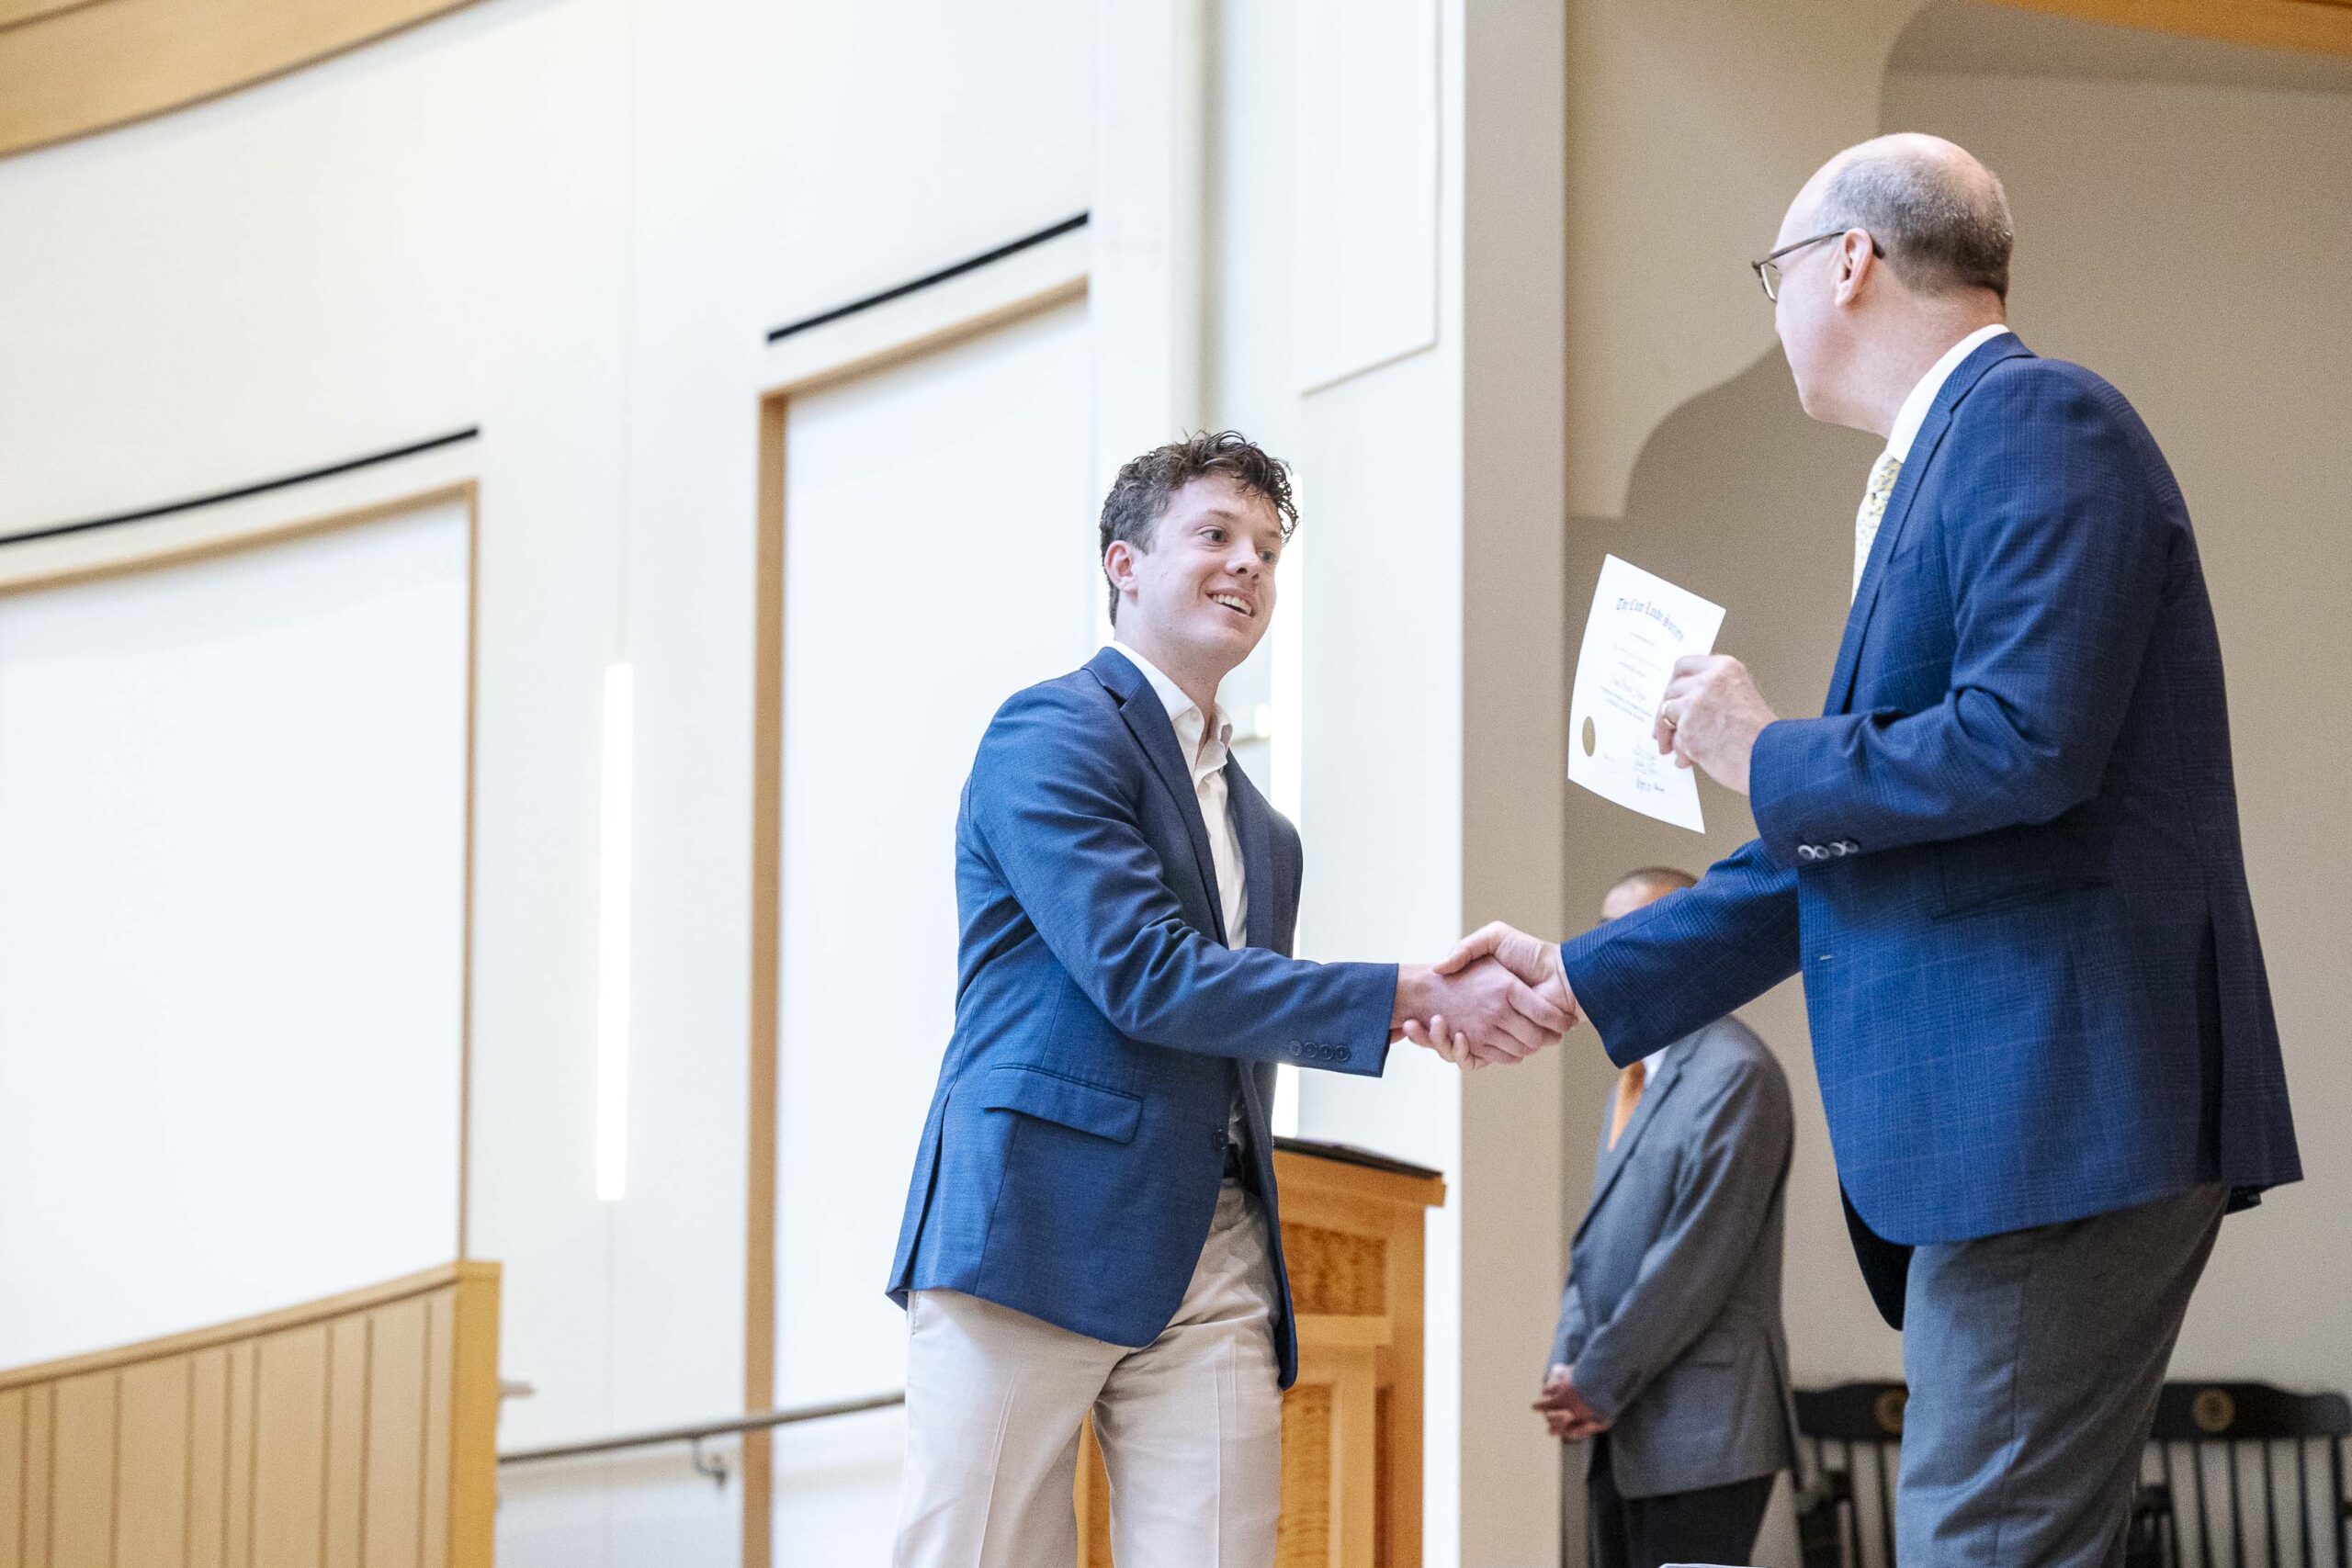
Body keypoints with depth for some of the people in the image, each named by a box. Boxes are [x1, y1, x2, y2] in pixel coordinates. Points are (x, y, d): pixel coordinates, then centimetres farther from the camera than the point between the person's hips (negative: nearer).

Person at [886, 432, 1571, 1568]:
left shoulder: (1263, 831, 25)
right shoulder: (1054, 735, -2)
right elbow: (1146, 974, -13)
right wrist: (1420, 998, -14)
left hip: (1213, 1267, 7)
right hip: (1040, 1234, -7)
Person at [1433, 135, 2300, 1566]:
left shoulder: (2037, 420, -8)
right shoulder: (1933, 473, 23)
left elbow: (2026, 742, -22)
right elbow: (1841, 848, 27)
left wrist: (1766, 757, -6)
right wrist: (1581, 980, 27)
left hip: (2062, 1103, -11)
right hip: (1989, 1123, 11)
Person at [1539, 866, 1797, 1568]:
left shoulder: (1734, 1075, -10)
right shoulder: (1640, 1075, 20)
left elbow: (1698, 1255, -16)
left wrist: (1599, 1383, -13)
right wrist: (1568, 1366, 2)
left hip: (1702, 1431, -9)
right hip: (1624, 1432, 9)